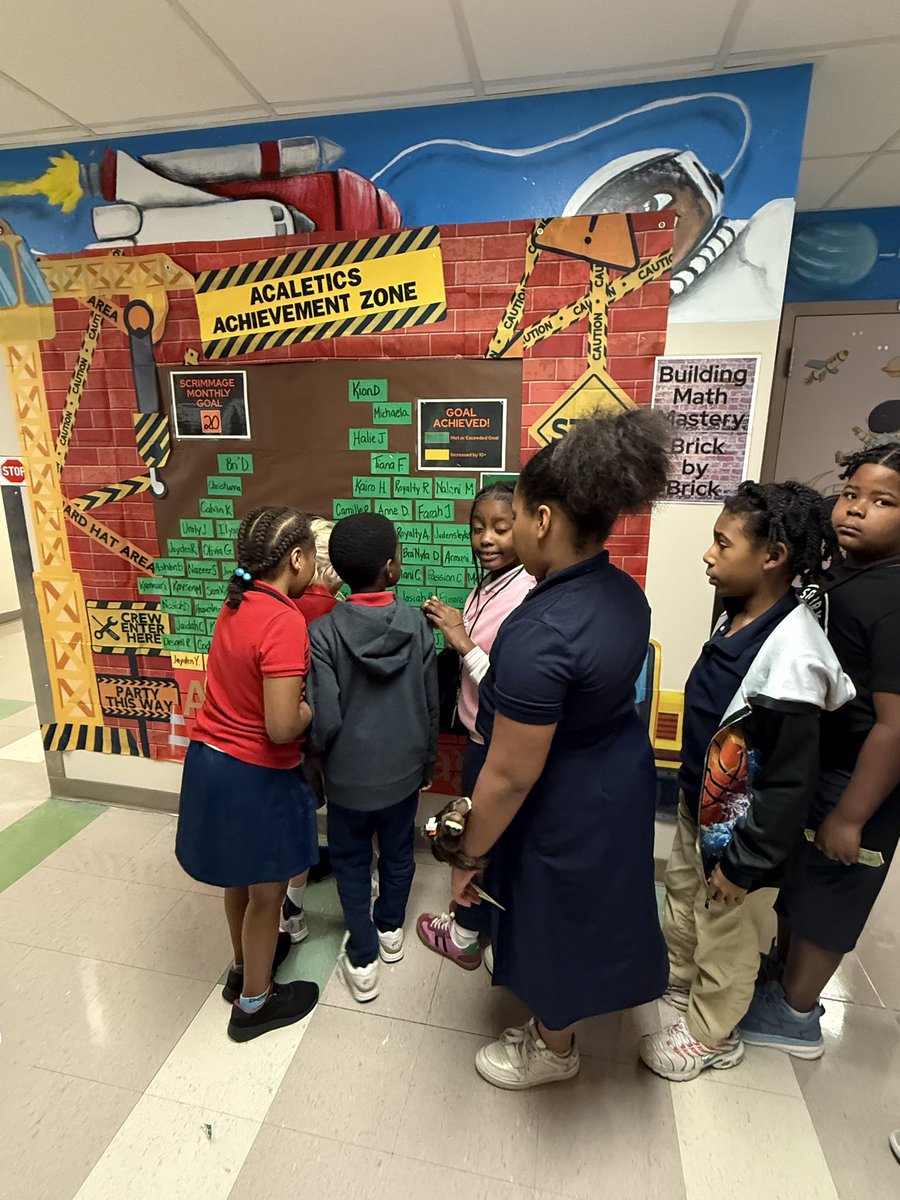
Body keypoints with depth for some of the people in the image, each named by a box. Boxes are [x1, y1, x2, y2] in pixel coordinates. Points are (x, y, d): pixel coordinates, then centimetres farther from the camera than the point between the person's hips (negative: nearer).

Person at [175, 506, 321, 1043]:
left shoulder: (239, 605, -1)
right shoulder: (285, 622, -27)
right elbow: (282, 728, -29)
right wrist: (315, 703, -10)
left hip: (211, 758, 8)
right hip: (255, 775, -8)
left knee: (242, 877, 29)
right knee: (266, 890, 16)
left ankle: (245, 964, 53)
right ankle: (254, 1003, 39)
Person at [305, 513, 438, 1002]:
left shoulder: (324, 633, -21)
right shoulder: (417, 624, -13)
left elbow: (325, 721, -19)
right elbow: (430, 706, -4)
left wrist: (320, 760, 4)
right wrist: (427, 764, 12)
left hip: (350, 776, -2)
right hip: (403, 769, 3)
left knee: (352, 863, 19)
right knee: (398, 852, 25)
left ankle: (362, 962, 32)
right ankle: (391, 931, 47)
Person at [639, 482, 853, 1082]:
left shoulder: (792, 655, -31)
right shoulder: (740, 617, -5)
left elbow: (791, 780, -25)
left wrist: (747, 862, -16)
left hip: (742, 827, -8)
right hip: (702, 802, 8)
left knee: (725, 933, 16)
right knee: (682, 892, 28)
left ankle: (712, 1035, 43)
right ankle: (678, 979, 56)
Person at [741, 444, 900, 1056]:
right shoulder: (840, 576, 2)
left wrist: (851, 815, -20)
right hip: (811, 768, 8)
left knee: (823, 897, 12)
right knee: (794, 885, 24)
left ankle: (794, 1015, 35)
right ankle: (782, 972, 47)